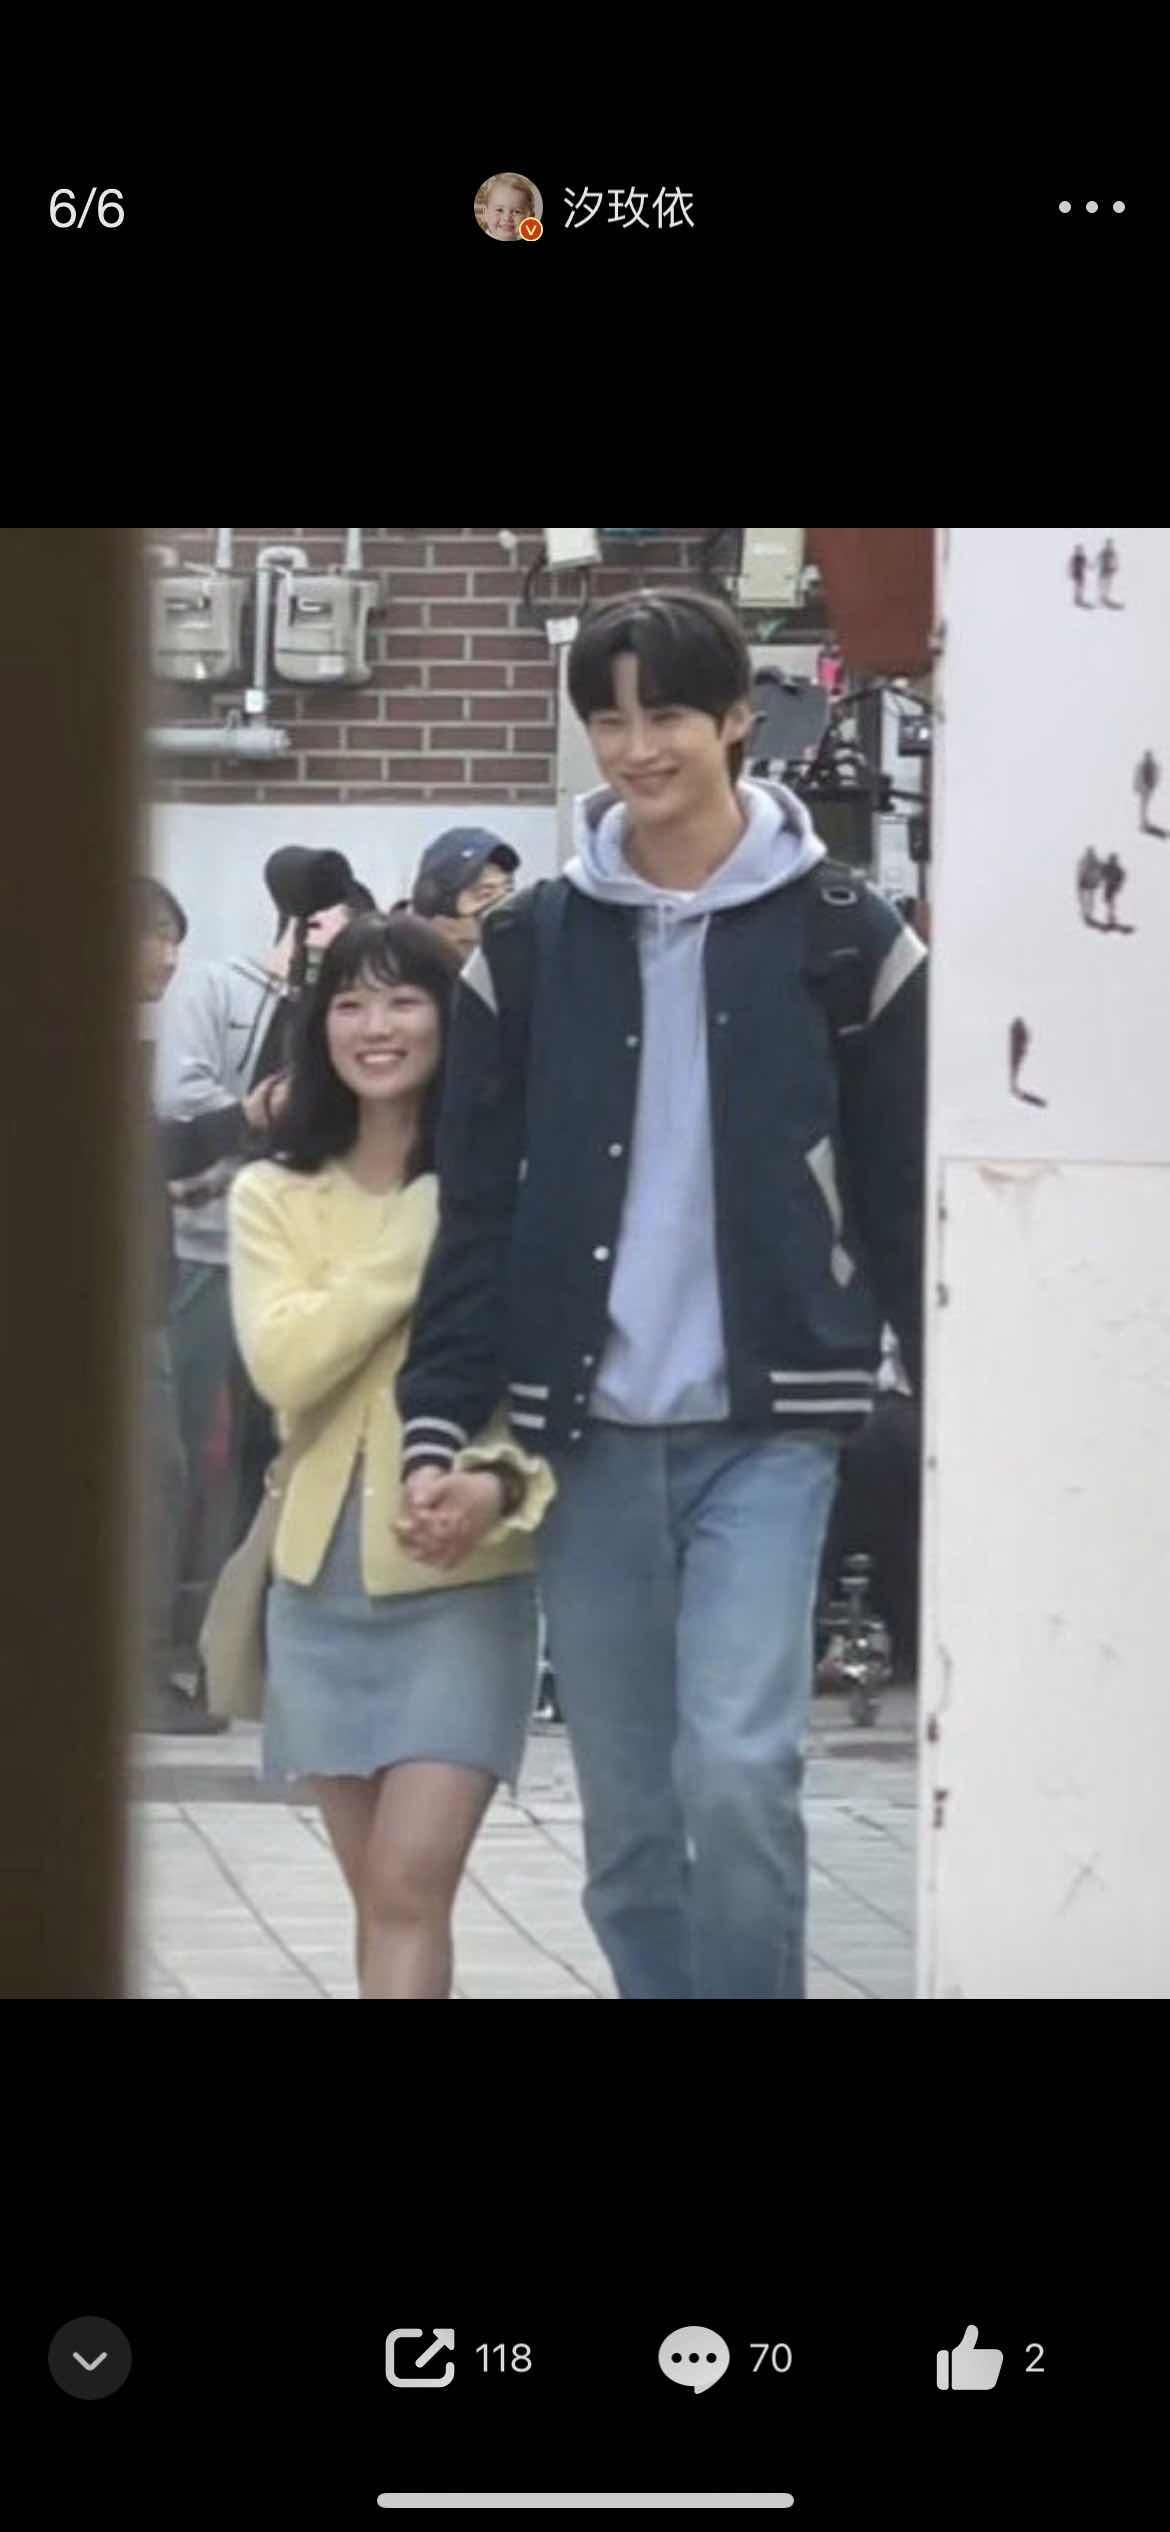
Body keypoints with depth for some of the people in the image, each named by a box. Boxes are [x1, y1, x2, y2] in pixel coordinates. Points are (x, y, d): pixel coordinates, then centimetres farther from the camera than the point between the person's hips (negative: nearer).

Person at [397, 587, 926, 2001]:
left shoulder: (842, 940, 1)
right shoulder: (528, 948, 6)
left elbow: (907, 1204, 4)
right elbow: (477, 1210, 7)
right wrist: (437, 1424, -1)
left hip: (766, 1429, -2)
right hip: (590, 1435, 3)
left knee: (736, 1769, -18)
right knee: (627, 1824, 6)